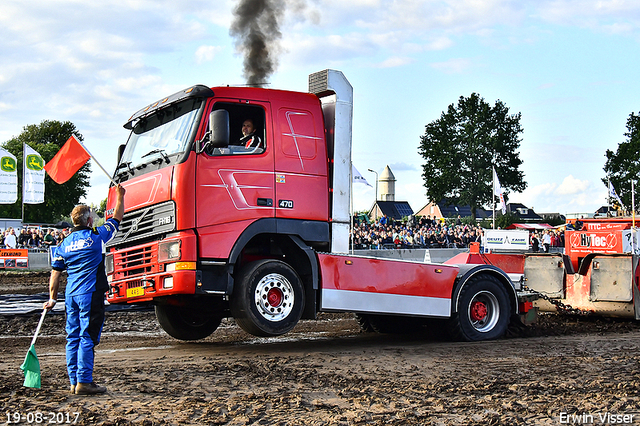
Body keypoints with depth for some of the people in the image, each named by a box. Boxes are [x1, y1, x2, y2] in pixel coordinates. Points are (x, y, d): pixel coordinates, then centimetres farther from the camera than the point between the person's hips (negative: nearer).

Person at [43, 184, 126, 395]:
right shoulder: (96, 236, -3)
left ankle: (74, 381, 14)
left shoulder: (65, 244, 11)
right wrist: (120, 197, 25)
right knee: (87, 338, -6)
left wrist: (52, 298, 19)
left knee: (73, 337, 9)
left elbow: (55, 273, 12)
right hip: (91, 294, -6)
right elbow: (116, 219, 11)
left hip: (71, 295, 6)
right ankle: (84, 382, -7)